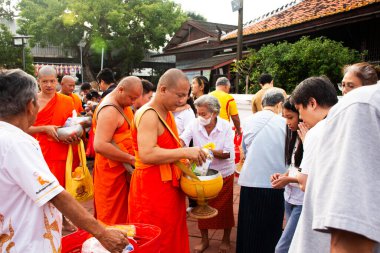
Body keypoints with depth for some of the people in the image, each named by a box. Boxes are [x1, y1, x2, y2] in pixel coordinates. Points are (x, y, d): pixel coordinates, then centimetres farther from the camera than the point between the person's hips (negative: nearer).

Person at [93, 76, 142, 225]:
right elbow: (100, 145, -31)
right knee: (112, 218, 3)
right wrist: (132, 159, -24)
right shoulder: (109, 110, -22)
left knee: (122, 212, 19)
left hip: (122, 168, 9)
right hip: (112, 170, -9)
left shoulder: (122, 104, 9)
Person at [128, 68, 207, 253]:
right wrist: (185, 152, -26)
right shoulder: (148, 115, -19)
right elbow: (147, 154, -29)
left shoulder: (167, 113, 12)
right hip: (152, 186, -9)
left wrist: (190, 155, 5)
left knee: (172, 236, 18)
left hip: (169, 184, 9)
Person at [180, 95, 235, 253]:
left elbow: (228, 153, -17)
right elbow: (182, 139, -28)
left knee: (224, 208, 13)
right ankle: (204, 239, 36)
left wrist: (209, 151, -29)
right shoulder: (194, 124, -14)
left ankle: (226, 239, 36)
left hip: (223, 174, -1)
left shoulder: (225, 126, -17)